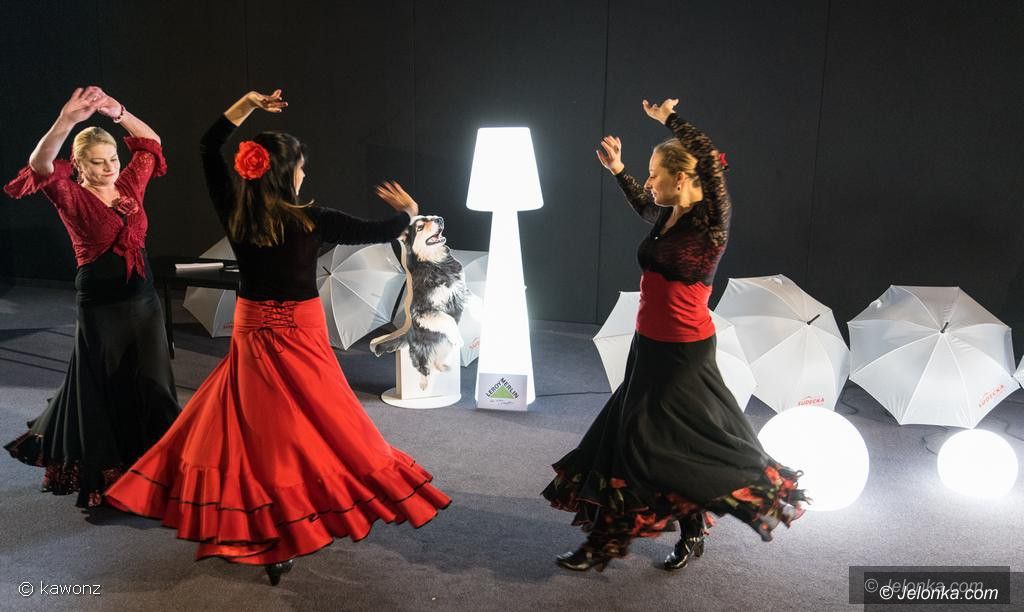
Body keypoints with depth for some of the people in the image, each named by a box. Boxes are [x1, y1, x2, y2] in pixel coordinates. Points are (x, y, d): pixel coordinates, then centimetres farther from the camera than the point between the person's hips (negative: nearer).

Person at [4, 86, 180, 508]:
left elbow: (151, 143, 12)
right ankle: (105, 479, 22)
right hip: (100, 306, -5)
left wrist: (118, 114, -3)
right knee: (104, 391, 5)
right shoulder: (72, 198, -7)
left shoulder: (129, 186, 6)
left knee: (151, 387, 8)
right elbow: (40, 166, -26)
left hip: (144, 300, 5)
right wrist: (67, 121, -40)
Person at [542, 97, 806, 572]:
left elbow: (713, 160, -30)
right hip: (650, 347, 8)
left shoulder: (708, 223, -15)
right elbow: (644, 208, 31)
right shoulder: (668, 217, 6)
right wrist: (617, 170, 32)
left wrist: (669, 119, -18)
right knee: (625, 436, 13)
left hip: (683, 354, -8)